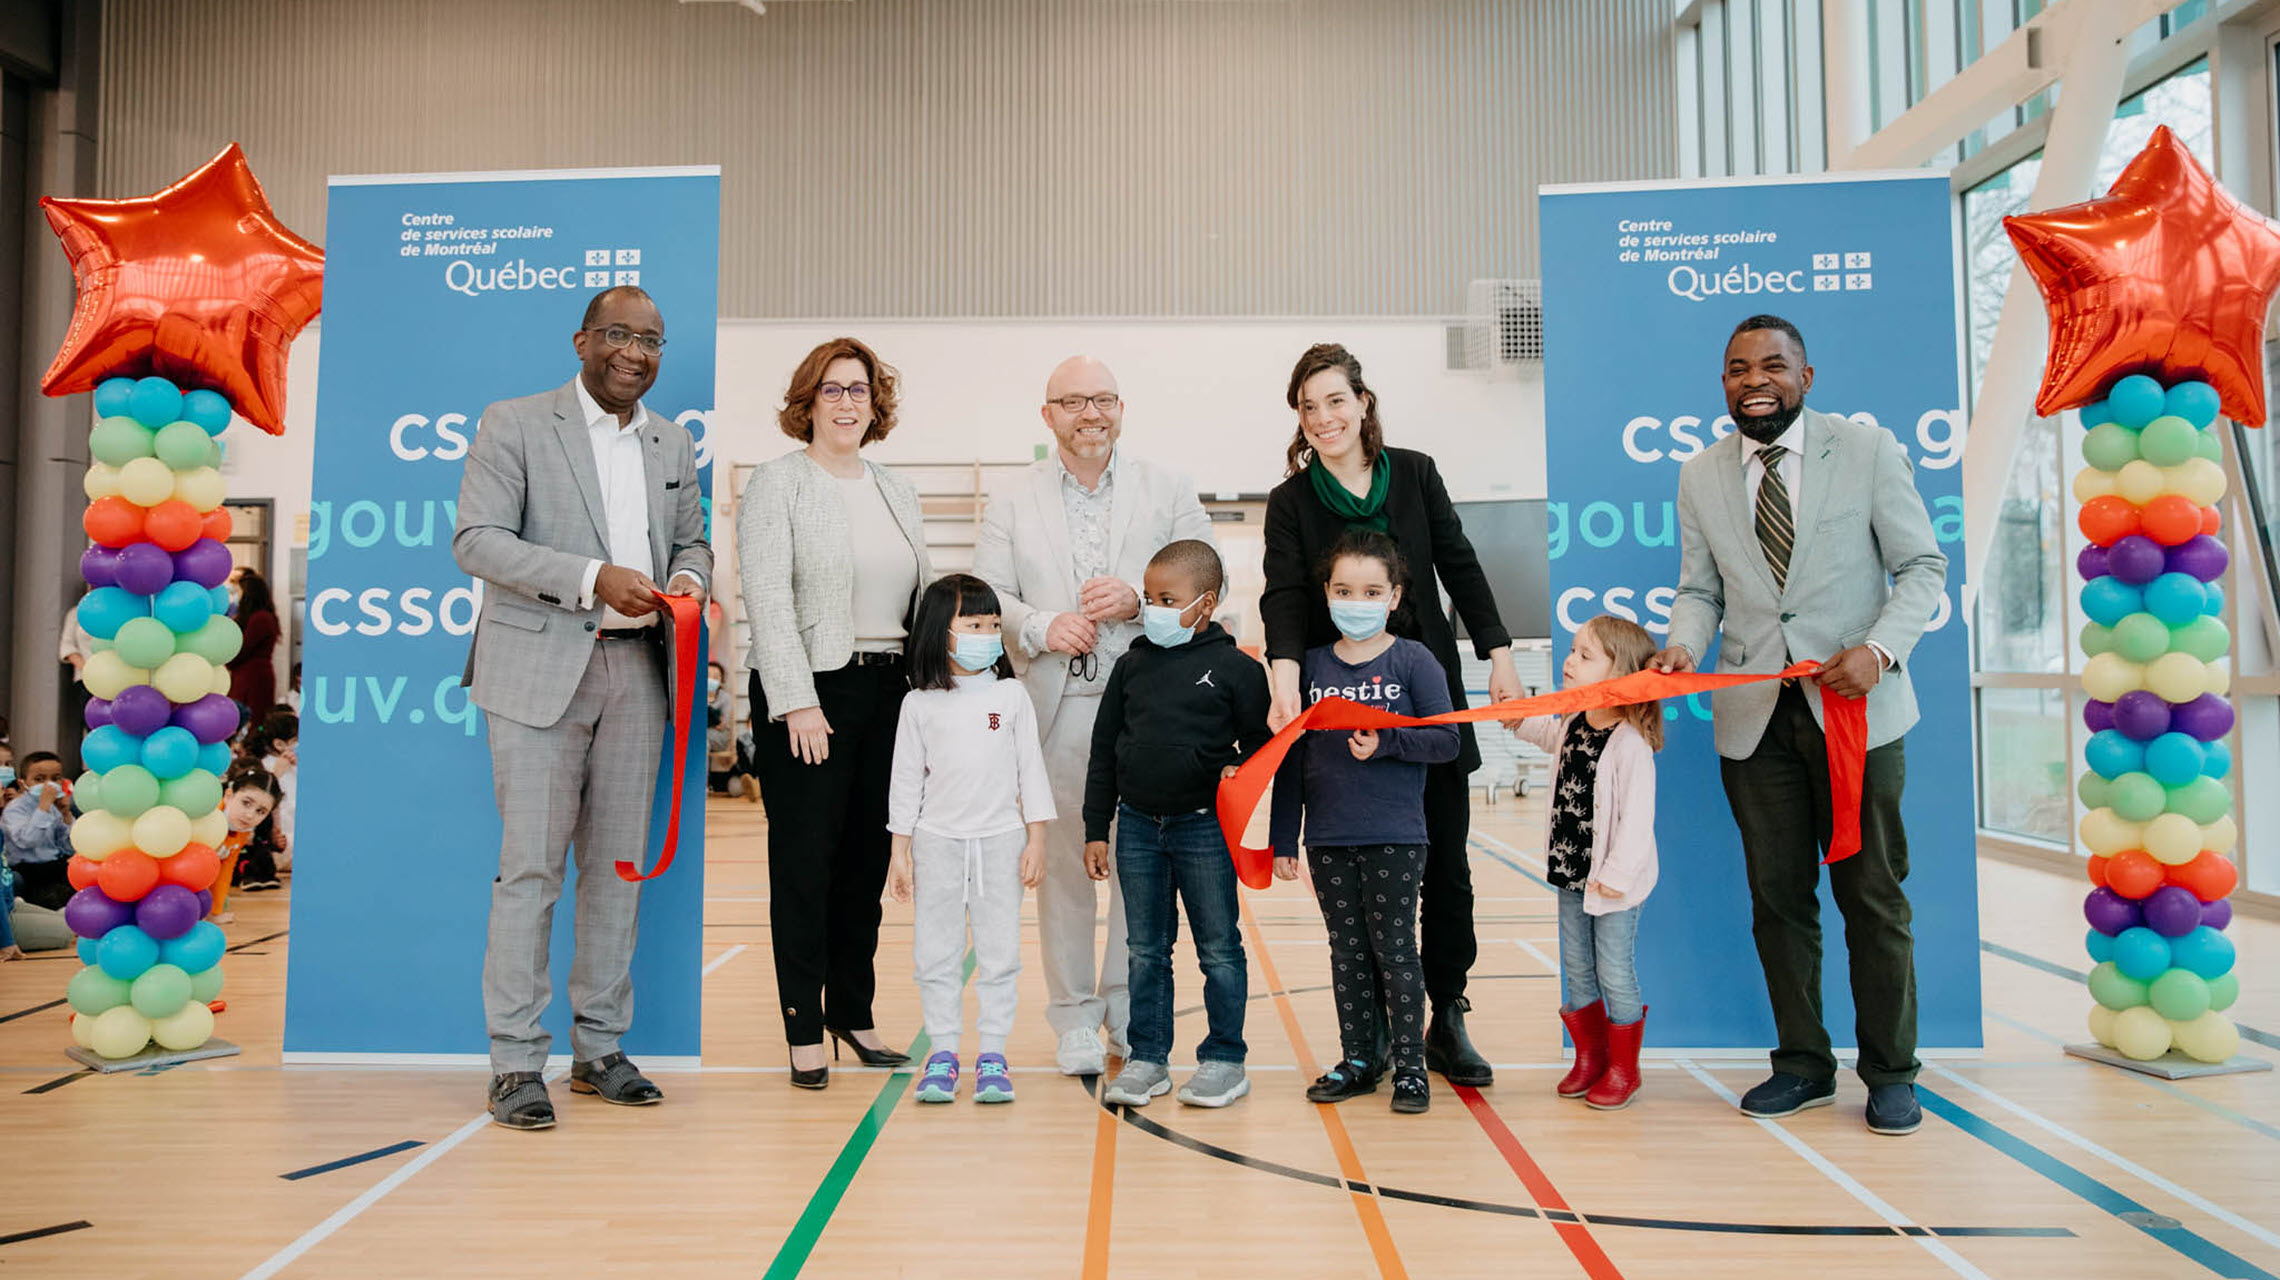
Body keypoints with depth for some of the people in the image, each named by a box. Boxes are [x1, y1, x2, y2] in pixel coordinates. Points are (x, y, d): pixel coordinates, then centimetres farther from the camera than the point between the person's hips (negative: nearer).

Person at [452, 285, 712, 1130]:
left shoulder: (674, 443, 16)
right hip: (540, 669, -5)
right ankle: (516, 1063, 4)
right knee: (531, 864, -5)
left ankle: (600, 1049, 18)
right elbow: (476, 539, -8)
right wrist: (593, 577, -19)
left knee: (618, 863, 8)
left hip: (636, 667, 5)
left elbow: (692, 539, 23)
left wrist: (688, 577, -2)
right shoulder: (514, 425, 0)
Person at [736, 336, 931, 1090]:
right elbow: (768, 598, -10)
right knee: (805, 862, -1)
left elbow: (924, 599, 16)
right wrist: (798, 703, -17)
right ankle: (803, 1029, 8)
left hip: (888, 690, 5)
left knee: (868, 858, 11)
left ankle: (853, 1012, 23)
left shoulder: (898, 492, 16)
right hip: (808, 693, -5)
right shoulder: (777, 483, -1)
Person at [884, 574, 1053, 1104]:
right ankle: (942, 1054, 16)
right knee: (936, 953, 6)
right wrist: (900, 852, 2)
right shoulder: (920, 703, 0)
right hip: (937, 841, 0)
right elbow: (907, 779, 4)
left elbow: (1031, 770, 3)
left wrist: (1036, 841, -1)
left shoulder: (1011, 696, 1)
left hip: (1000, 841, 0)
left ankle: (993, 1055, 13)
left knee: (999, 952, 4)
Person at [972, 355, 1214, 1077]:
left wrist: (1140, 601, -12)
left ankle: (1131, 1010, 19)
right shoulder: (1012, 504, 12)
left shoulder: (1169, 491, 11)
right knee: (1064, 862, 3)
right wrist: (1042, 627, -13)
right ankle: (1075, 1019, 15)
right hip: (1054, 707, 0)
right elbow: (985, 597, 6)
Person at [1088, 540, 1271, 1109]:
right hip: (1138, 824, 4)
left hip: (1205, 827, -4)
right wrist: (1096, 829, 8)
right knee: (1145, 950, 11)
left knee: (1219, 949, 6)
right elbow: (1104, 750, 10)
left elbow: (1261, 739, 3)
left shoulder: (1235, 668, -4)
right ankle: (1147, 1059, 21)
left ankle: (1224, 1058, 19)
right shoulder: (1132, 666, 6)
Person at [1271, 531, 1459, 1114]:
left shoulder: (1414, 660, -3)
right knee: (1347, 951, 12)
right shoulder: (1312, 665, 5)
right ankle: (1357, 1060, 24)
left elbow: (1446, 739, -4)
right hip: (1328, 839, 3)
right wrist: (1282, 837, 6)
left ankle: (1410, 1065, 16)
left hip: (1395, 838, -3)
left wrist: (1385, 743, -19)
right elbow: (1292, 756, 7)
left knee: (1394, 950, 3)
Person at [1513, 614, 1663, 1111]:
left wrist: (1616, 877, -21)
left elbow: (1637, 818, -23)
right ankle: (1590, 1057, 31)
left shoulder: (1630, 743, -22)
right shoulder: (1570, 725, 2)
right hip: (1571, 874, 8)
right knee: (1576, 971, 15)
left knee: (1615, 974, 4)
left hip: (1614, 883, -7)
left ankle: (1623, 1070, 20)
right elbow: (1541, 732, 28)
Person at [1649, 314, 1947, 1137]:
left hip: (1855, 706, -2)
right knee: (1778, 896, 8)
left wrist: (1880, 649, -16)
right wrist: (1682, 645, -11)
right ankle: (1803, 1065, 22)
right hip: (1754, 716, 3)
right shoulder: (1700, 477, 8)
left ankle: (1891, 1073, 19)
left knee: (1872, 895, 4)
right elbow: (1700, 589, 11)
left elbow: (1923, 566, 0)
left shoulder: (1869, 452, 0)